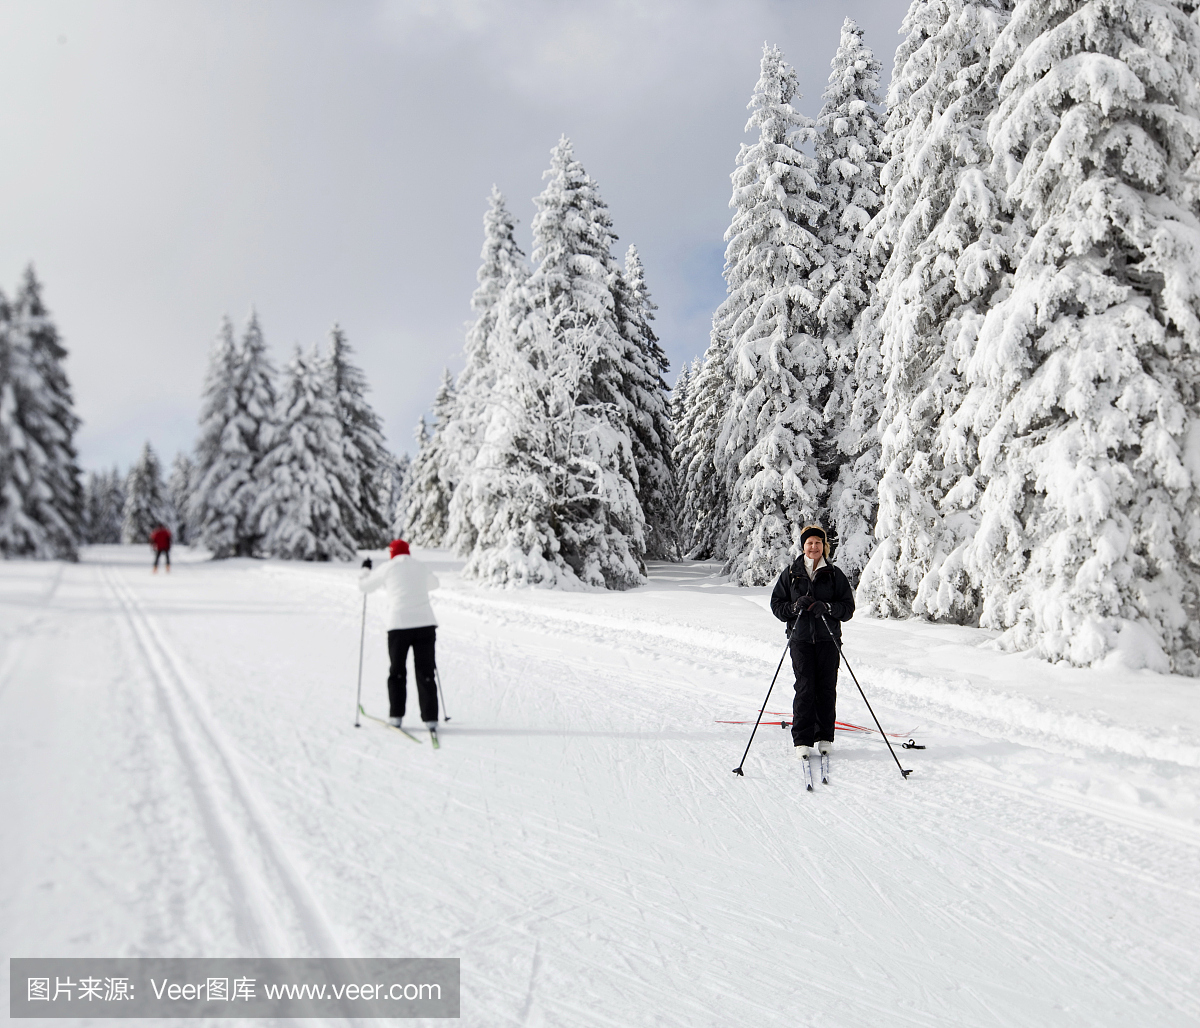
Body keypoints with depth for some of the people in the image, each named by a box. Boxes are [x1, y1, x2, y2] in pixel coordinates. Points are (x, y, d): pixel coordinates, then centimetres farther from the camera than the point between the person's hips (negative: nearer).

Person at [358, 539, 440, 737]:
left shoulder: (388, 568, 4)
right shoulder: (421, 567, 14)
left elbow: (364, 586, 17)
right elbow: (434, 583, 35)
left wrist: (365, 569, 35)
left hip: (399, 625, -2)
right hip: (425, 624, 2)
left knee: (397, 672, 13)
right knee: (425, 673, 5)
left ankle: (396, 716, 15)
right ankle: (430, 718, 1)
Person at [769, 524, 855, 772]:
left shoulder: (834, 574, 6)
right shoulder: (791, 574, 7)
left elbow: (848, 607, 4)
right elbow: (776, 604, 7)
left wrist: (828, 608, -15)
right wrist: (794, 607, -13)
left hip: (828, 639, 1)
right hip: (801, 638, -1)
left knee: (826, 689, 1)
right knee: (804, 688, -7)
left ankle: (825, 737, 15)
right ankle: (802, 741, -1)